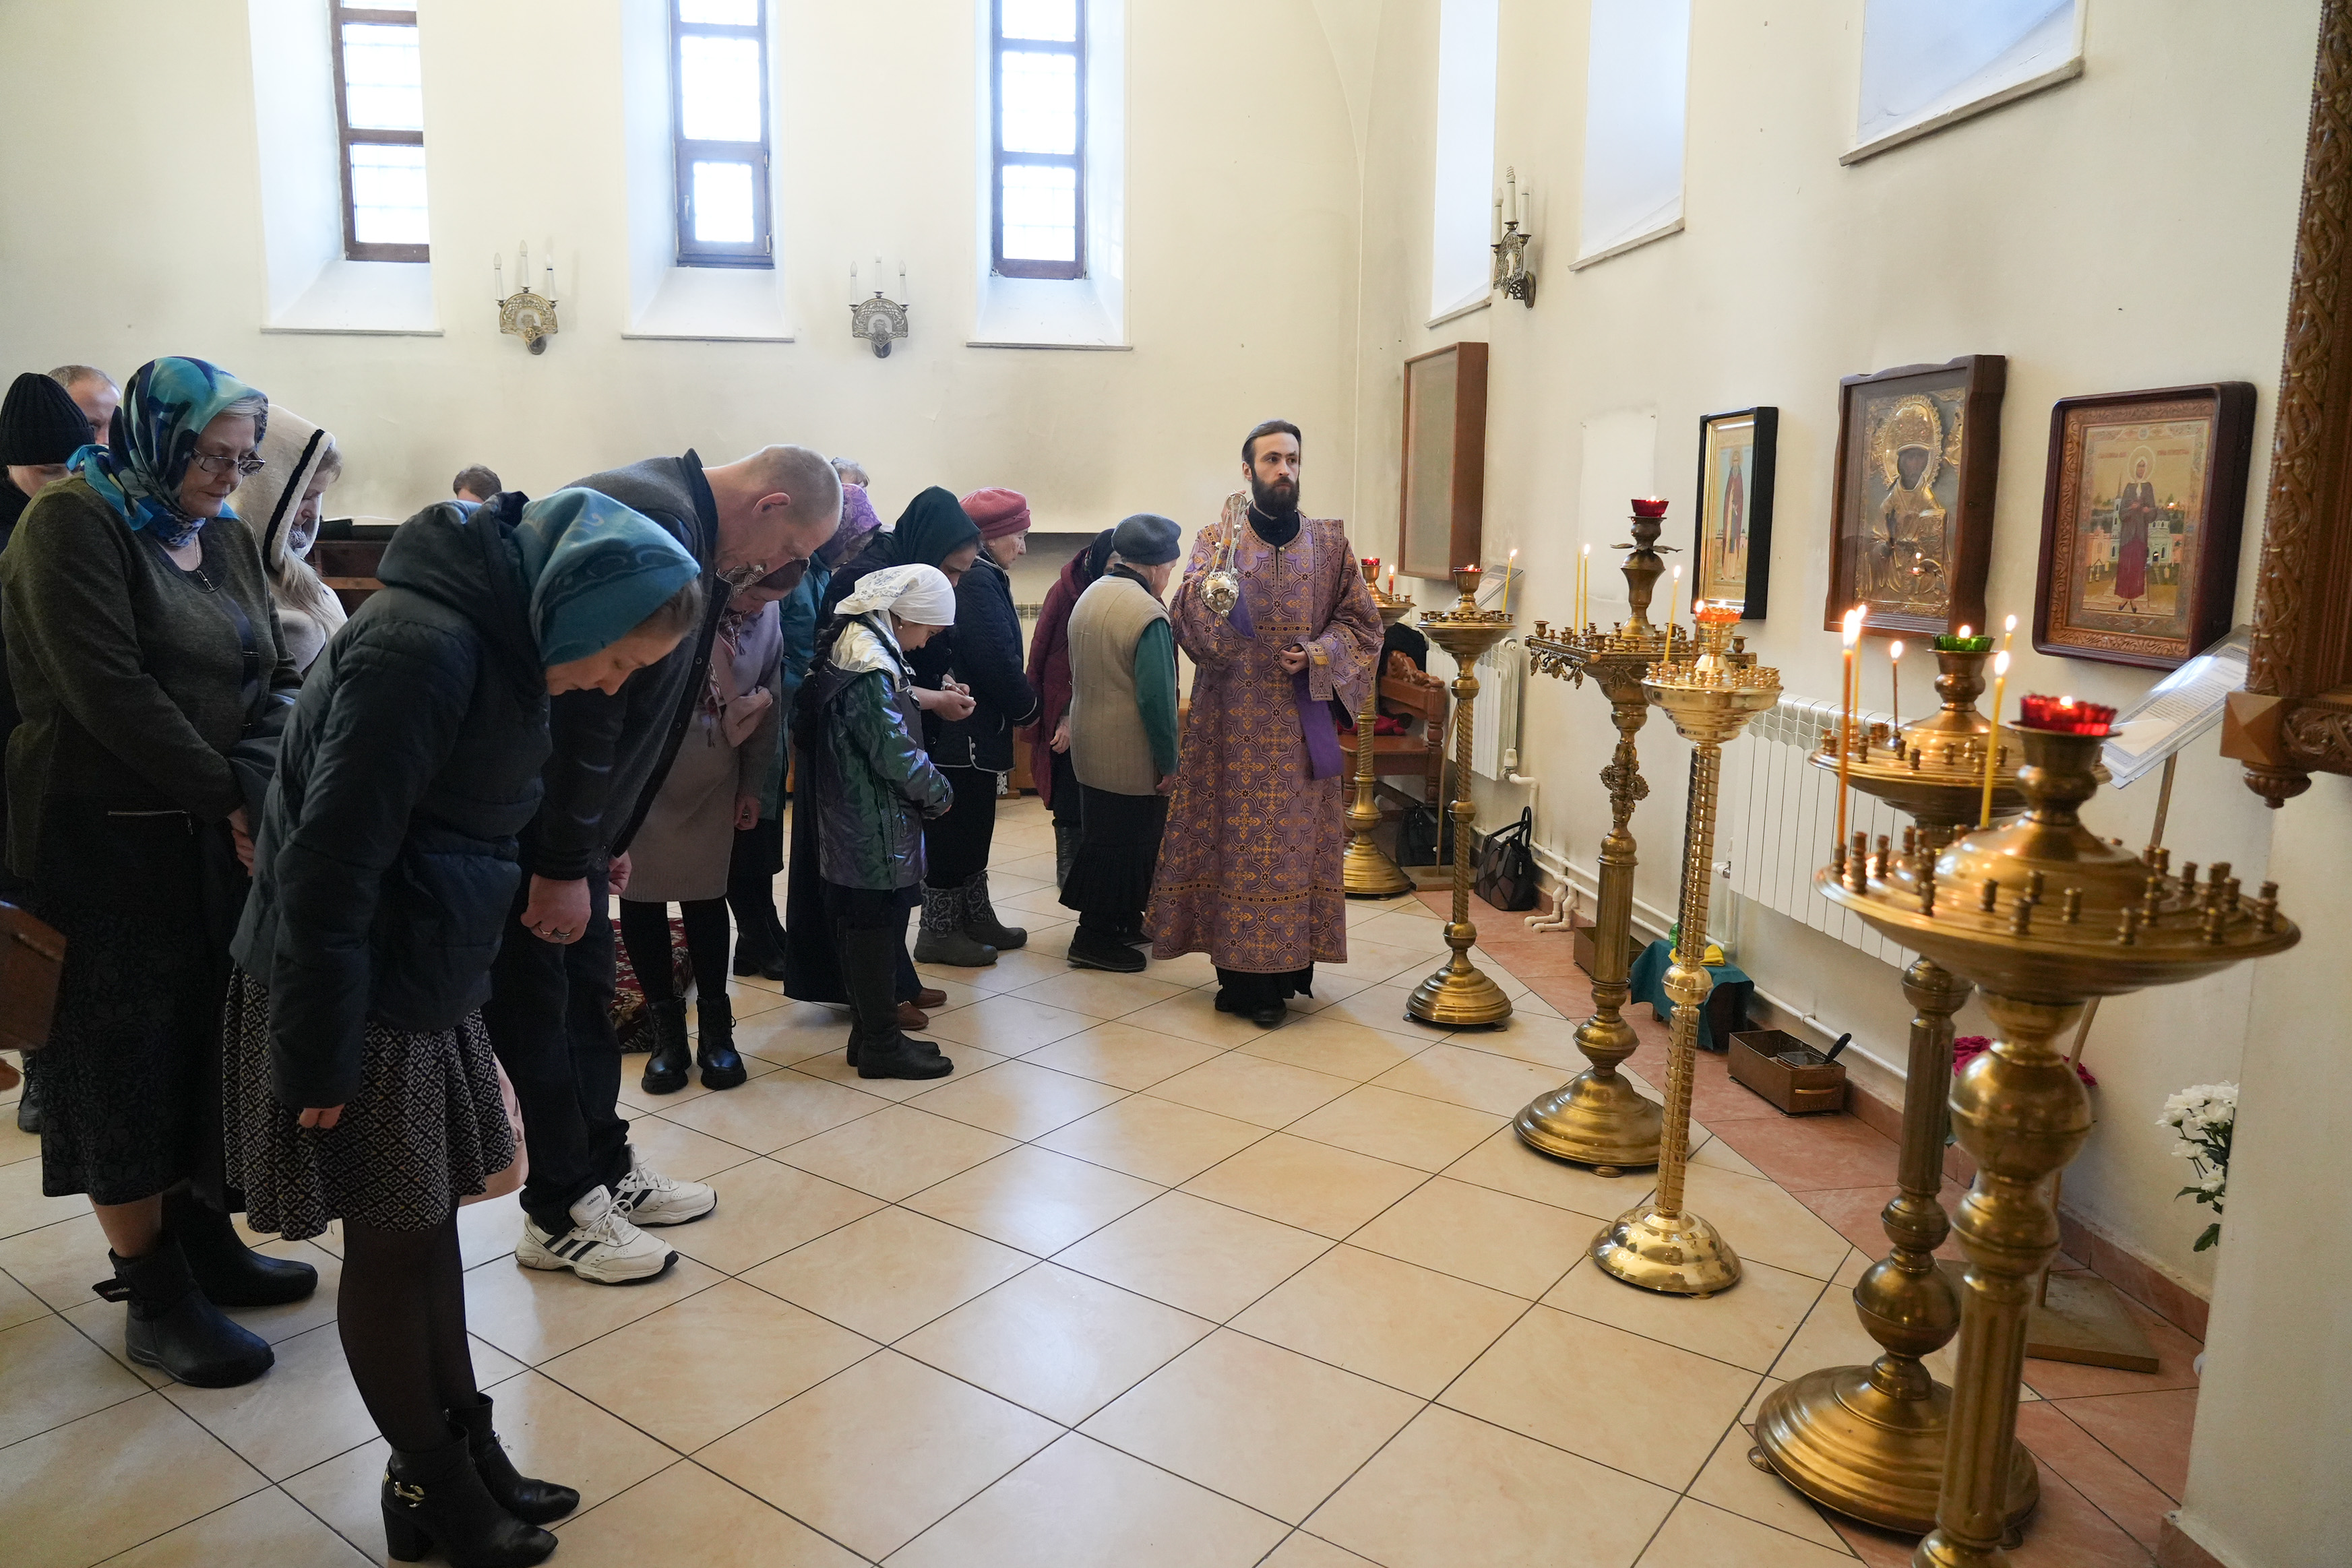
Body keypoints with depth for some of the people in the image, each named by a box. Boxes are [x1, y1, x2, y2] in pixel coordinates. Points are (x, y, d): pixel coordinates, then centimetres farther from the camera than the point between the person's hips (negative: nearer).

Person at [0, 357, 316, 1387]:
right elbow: (108, 689, -20)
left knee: (204, 1048, 13)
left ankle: (200, 1238, 28)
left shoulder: (224, 535, 12)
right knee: (124, 1058, 2)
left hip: (211, 840, 7)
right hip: (105, 844, -7)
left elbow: (276, 676, 5)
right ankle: (154, 1296, 12)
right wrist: (226, 793, -17)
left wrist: (258, 779, -13)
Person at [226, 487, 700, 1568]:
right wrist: (317, 1059, -18)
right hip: (362, 1002, -8)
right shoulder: (420, 650, -24)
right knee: (392, 1240, 6)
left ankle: (465, 1447, 31)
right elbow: (327, 866, -24)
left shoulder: (494, 640, 6)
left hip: (427, 989, 9)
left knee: (430, 1221, 16)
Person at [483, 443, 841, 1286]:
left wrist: (608, 841, 19)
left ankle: (606, 1168, 29)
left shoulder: (687, 530, 11)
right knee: (533, 997, 1)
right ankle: (561, 1213, 14)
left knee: (586, 984, 16)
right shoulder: (656, 520, -23)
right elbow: (586, 702, -27)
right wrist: (565, 866, -21)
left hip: (568, 799, 10)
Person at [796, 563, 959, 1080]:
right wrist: (940, 793, -7)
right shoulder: (869, 669, -21)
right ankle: (882, 1043, 11)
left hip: (856, 822, 10)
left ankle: (871, 1031, 26)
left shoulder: (856, 647, 11)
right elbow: (897, 754, -21)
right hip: (876, 829, -10)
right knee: (876, 926, 0)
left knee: (870, 927, 16)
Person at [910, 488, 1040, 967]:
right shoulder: (979, 582, -18)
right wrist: (1028, 706, -6)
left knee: (971, 832, 19)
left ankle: (975, 919, 30)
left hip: (965, 733, 11)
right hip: (965, 733, -11)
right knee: (956, 833, 0)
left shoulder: (976, 577, 14)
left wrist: (1019, 701, 8)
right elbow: (997, 663, -21)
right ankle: (939, 932, 10)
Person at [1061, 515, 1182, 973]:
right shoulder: (1147, 613, -22)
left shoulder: (1089, 596, 7)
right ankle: (1097, 939, 10)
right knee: (1126, 843, 2)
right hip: (1132, 756, -9)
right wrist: (1169, 761, -14)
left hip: (1089, 746, 9)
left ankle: (1121, 924, 33)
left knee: (1104, 833, 19)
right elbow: (1157, 696, -24)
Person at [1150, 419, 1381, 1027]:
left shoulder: (1329, 542, 8)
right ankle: (1242, 974, 10)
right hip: (1233, 721, -2)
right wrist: (1223, 554, -24)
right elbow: (1189, 618, -12)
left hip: (1302, 722, 2)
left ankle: (1289, 965, 17)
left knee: (1296, 838, 5)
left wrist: (1318, 654, -9)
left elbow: (1362, 620, 8)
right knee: (1236, 837, 1)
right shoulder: (1218, 539, 2)